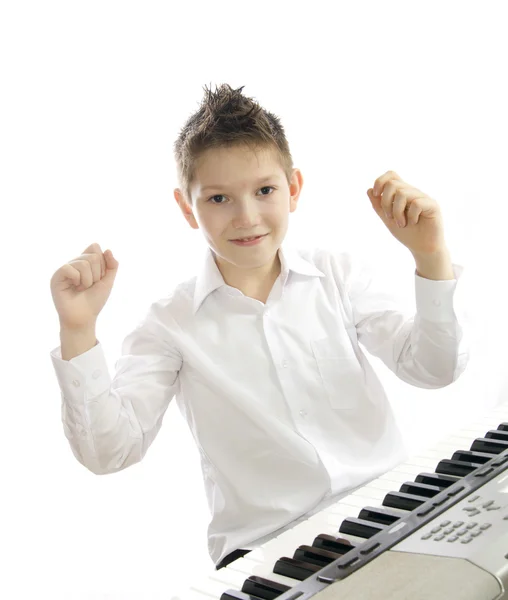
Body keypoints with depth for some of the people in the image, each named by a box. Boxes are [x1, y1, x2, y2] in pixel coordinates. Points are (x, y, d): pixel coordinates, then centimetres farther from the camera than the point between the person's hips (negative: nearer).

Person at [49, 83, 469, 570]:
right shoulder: (171, 324, -3)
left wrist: (430, 256, -13)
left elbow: (433, 370, 0)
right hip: (266, 547, -1)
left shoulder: (339, 275, 3)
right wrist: (78, 332, -20)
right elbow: (109, 452, -8)